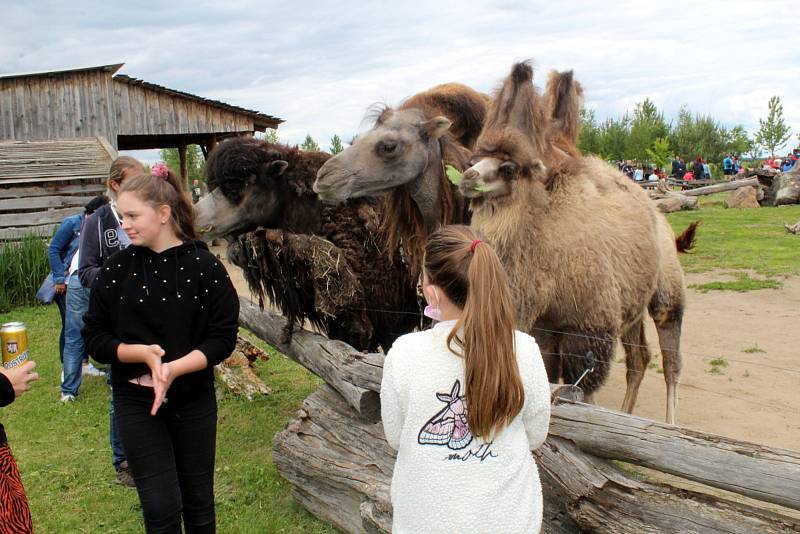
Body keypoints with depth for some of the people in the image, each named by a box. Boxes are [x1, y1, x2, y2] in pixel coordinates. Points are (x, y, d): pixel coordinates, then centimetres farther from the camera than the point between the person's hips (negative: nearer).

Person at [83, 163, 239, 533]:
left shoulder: (204, 266, -9)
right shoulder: (117, 268, -3)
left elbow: (223, 338, -9)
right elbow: (95, 338, -1)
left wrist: (174, 368, -23)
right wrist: (143, 353, -19)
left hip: (193, 400, 0)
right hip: (136, 401, 1)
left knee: (198, 503, 13)